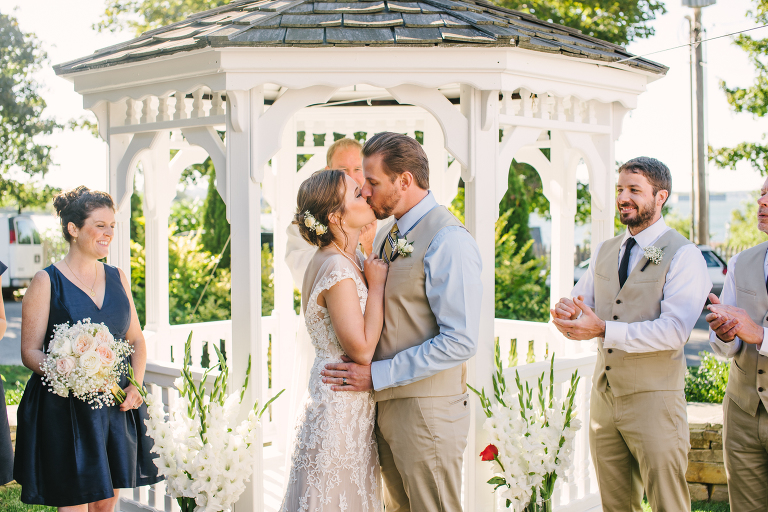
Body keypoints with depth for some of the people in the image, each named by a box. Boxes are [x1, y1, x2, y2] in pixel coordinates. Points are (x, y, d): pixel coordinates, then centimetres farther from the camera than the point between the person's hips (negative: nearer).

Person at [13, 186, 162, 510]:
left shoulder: (117, 278, 10)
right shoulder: (46, 282, -5)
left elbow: (136, 340, 14)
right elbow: (30, 352, -7)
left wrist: (135, 386, -4)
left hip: (116, 409, 5)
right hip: (64, 410, -5)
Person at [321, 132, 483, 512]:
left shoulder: (448, 241, -19)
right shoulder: (386, 236, 10)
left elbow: (460, 342, -24)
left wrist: (376, 375, -21)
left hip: (427, 409, -8)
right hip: (386, 405, 8)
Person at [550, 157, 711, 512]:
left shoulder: (683, 256, -8)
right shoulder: (604, 252, 13)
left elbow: (674, 331, -20)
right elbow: (580, 304, 11)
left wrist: (605, 330, -25)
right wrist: (566, 314, -13)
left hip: (653, 399, -6)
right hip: (604, 396, 6)